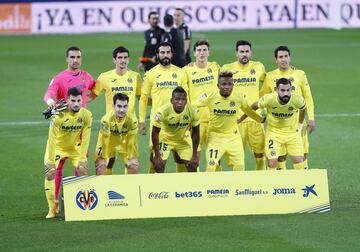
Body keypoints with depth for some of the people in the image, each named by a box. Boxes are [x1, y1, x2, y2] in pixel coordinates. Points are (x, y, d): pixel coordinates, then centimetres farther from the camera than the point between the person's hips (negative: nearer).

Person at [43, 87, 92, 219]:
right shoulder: (58, 116, -29)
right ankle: (52, 209, -7)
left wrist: (82, 158, -16)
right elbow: (52, 139, -25)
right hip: (58, 147, -3)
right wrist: (50, 161, -25)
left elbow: (85, 139, -14)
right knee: (50, 172, -16)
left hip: (75, 147, 3)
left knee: (82, 171, -8)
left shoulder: (86, 115, -19)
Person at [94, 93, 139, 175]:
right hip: (108, 144, -2)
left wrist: (131, 159, -17)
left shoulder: (132, 120, -27)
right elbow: (104, 142, -27)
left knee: (134, 166, -9)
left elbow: (132, 142, -18)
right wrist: (103, 159, -22)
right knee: (101, 165, -17)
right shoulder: (106, 119, -34)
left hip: (124, 143, 2)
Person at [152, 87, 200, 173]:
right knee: (159, 165, -17)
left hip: (183, 139, 2)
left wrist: (194, 155, -9)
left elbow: (195, 133, -11)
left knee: (192, 166, -4)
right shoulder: (164, 111, -32)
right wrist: (157, 155, -21)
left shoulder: (193, 111, -26)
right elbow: (155, 132, -21)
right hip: (165, 139, -2)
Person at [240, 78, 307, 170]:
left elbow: (303, 109, 3)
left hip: (292, 131, 1)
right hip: (273, 132, -1)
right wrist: (240, 119, 4)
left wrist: (300, 125, 10)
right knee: (272, 163, -11)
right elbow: (254, 106, -6)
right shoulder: (269, 99, -25)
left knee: (299, 161, -6)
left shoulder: (297, 99, -22)